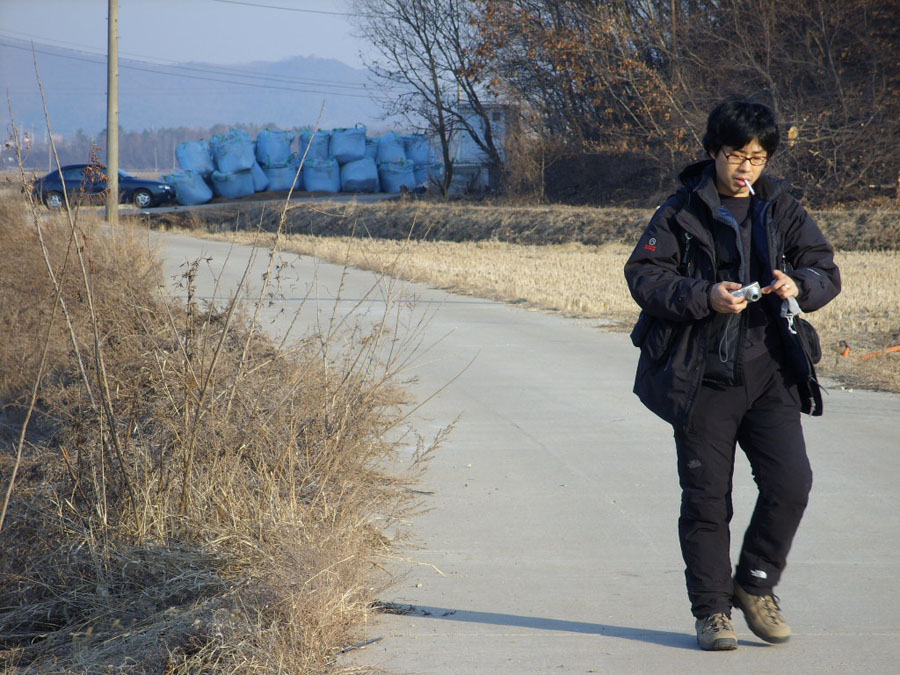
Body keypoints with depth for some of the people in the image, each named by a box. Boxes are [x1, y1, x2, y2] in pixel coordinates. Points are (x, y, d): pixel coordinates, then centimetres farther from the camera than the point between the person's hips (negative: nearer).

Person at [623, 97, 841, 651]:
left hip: (770, 375, 2)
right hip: (703, 377, -2)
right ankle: (712, 609, 14)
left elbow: (827, 272, 9)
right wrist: (705, 297, -19)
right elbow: (644, 276, -5)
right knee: (706, 497, 1)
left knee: (791, 481, -7)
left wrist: (799, 284, -14)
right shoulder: (682, 212, 0)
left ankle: (755, 585, 15)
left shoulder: (783, 211, 10)